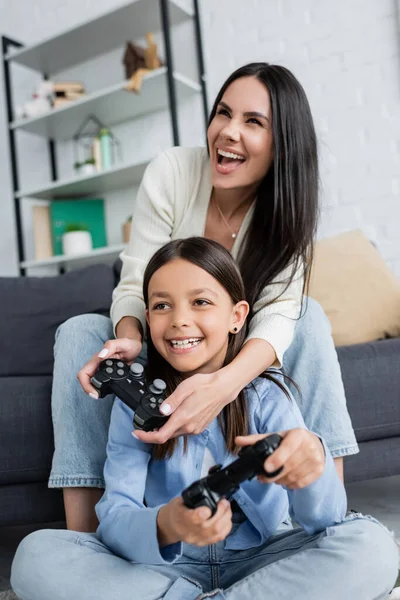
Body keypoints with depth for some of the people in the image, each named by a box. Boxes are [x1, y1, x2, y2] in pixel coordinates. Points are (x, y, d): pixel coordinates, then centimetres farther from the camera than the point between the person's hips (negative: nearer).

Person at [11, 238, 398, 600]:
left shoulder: (265, 394, -8)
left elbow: (326, 522, -17)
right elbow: (114, 516, -16)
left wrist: (311, 459, -41)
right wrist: (163, 526, -40)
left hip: (260, 560, 0)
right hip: (167, 564, 1)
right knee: (36, 556, -22)